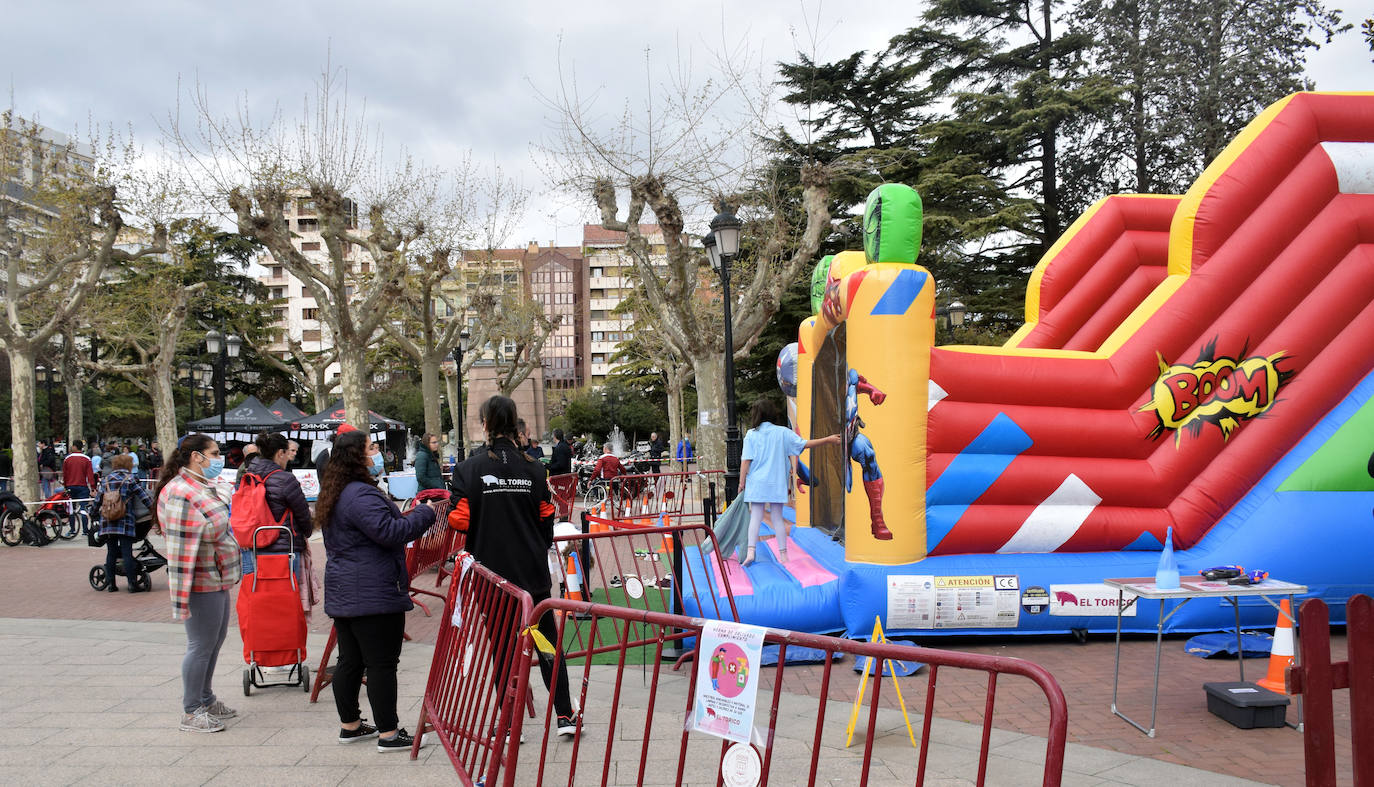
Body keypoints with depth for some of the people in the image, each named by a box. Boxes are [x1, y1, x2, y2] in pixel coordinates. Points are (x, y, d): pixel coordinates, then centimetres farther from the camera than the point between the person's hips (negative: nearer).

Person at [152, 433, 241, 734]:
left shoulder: (205, 487, 11)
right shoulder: (180, 494, -21)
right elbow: (179, 550, -24)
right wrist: (181, 599, -24)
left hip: (218, 581, 10)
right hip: (201, 585, -10)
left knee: (215, 641, 19)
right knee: (201, 646, 0)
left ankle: (206, 699, 34)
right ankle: (191, 713, 12)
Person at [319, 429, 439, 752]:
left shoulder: (335, 493, 16)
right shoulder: (361, 495, -19)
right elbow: (389, 532, -24)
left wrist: (407, 516, 18)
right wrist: (425, 513, -12)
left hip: (342, 592, 10)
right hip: (374, 595, -10)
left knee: (350, 661, 16)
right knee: (382, 664, -4)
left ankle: (350, 725, 27)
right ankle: (389, 734, 0)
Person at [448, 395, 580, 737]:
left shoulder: (470, 469, -10)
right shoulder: (533, 468, -2)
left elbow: (459, 520, -12)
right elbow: (546, 520, 3)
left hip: (492, 572, -2)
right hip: (532, 571, 2)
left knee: (502, 646, 8)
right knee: (547, 640, 13)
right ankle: (565, 715, 18)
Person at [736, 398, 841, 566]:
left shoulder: (751, 435, -2)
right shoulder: (782, 432, -1)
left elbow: (746, 461, -5)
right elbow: (804, 444, -3)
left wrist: (742, 483, 1)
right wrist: (828, 440, 5)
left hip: (756, 483, -1)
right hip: (777, 483, 1)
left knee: (755, 516, 1)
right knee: (777, 518, 7)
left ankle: (751, 551, -11)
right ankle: (783, 554, 10)